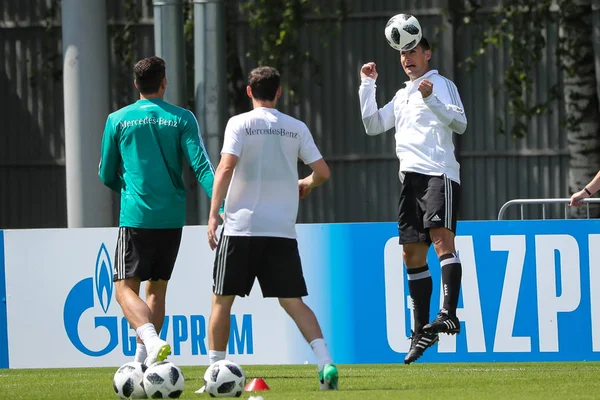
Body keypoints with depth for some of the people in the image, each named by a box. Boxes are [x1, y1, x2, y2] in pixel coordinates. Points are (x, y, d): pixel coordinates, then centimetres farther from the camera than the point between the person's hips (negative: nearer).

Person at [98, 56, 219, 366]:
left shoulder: (118, 120, 2)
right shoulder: (181, 119, 2)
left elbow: (107, 177, 9)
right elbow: (202, 167, -9)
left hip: (136, 216, -2)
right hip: (172, 218, 2)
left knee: (125, 288, -1)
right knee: (156, 288, 16)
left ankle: (152, 341, -28)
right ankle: (142, 361, 12)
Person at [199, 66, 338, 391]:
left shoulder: (240, 124, -1)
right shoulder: (297, 129, 7)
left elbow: (226, 167, -13)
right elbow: (322, 172, 4)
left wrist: (213, 214, -11)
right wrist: (306, 185, 27)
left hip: (241, 227, -3)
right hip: (283, 229, 3)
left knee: (222, 300, 8)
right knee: (292, 301, 5)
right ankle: (326, 363, -11)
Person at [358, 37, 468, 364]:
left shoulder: (441, 84, 4)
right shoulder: (402, 96, 25)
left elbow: (460, 123, -9)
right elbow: (372, 126, 23)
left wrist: (431, 99, -22)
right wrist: (367, 86, 17)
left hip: (439, 174, -8)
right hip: (411, 177, 8)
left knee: (441, 236, -24)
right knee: (412, 254, 6)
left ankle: (449, 313, -35)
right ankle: (422, 331, 12)